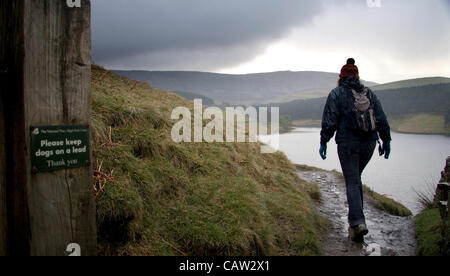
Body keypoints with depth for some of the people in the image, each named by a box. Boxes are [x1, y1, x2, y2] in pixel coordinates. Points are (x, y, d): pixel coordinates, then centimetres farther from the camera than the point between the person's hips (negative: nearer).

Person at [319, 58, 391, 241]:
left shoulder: (337, 94, -2)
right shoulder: (369, 93, 11)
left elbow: (329, 121, -7)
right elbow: (382, 119, 8)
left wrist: (323, 142, -1)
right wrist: (386, 140, 13)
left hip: (347, 144, -5)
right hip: (369, 143, 5)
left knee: (352, 182, -3)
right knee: (356, 177, 22)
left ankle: (358, 222, -16)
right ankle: (356, 215, 27)